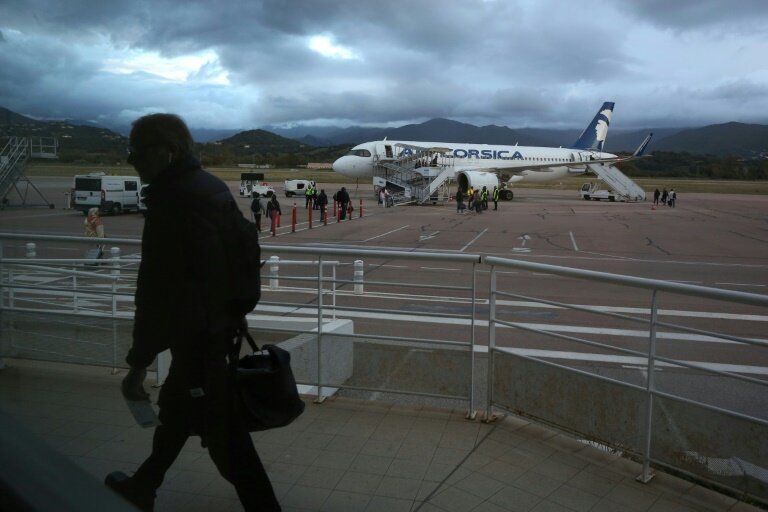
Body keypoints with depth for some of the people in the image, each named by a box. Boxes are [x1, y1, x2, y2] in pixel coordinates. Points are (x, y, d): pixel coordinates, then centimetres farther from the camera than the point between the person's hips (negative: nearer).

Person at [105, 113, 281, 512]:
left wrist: (138, 363, -17)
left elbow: (157, 290, -24)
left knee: (224, 433, 2)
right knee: (175, 408, 26)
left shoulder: (171, 202, -23)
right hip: (221, 322, 10)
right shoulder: (213, 187, 6)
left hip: (195, 334, -10)